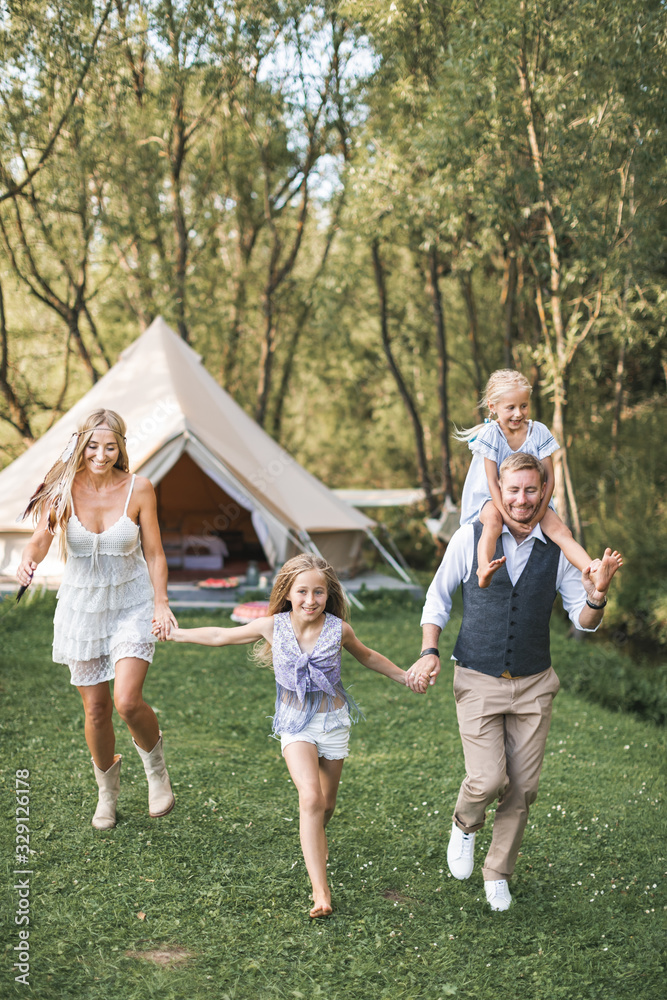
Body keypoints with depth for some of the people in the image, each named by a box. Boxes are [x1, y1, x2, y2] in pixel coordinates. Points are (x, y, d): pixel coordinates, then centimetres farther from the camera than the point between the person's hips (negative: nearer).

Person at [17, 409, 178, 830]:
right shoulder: (64, 489, -10)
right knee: (96, 709, 6)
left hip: (132, 604, -1)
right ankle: (108, 789, 34)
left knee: (127, 701, -18)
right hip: (82, 606, 1)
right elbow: (41, 539, -10)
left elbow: (154, 553, -3)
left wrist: (161, 603, -12)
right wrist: (29, 561, -33)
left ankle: (156, 766, 14)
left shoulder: (138, 489, -10)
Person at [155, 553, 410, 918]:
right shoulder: (273, 626, -11)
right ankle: (320, 891, -21)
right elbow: (221, 636, 3)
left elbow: (367, 656, 11)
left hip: (333, 721, 1)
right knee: (310, 798, -20)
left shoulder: (338, 629, -11)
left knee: (326, 803, 14)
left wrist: (405, 676, 18)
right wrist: (174, 634, 9)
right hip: (295, 724, -1)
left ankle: (316, 844, 50)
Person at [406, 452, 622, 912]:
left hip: (533, 685, 2)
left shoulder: (558, 549, -2)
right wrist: (429, 652, -8)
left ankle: (498, 874, 29)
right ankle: (465, 824, 23)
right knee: (487, 780, -14)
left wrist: (597, 595, -20)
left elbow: (584, 621, 2)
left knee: (523, 787, 6)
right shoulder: (471, 537, -6)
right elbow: (438, 598, 5)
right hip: (478, 683, -2)